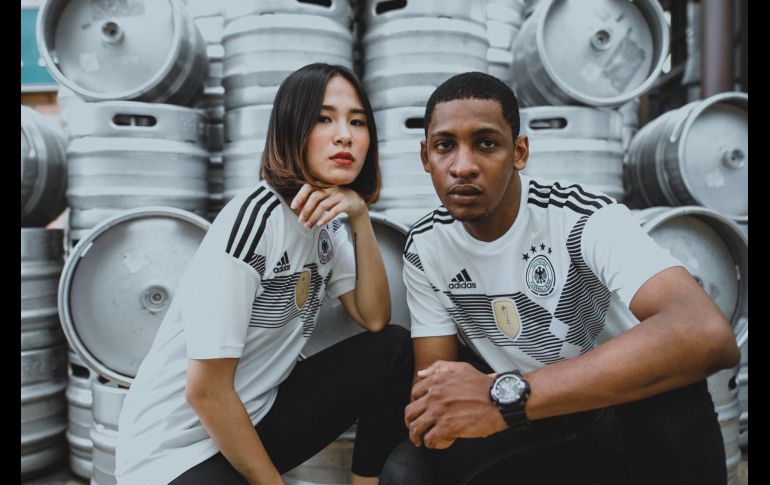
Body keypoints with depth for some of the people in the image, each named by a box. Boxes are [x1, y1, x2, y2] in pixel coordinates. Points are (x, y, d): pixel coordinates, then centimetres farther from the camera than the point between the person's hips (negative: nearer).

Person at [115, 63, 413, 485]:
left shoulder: (327, 226, 3)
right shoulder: (254, 217, -23)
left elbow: (375, 319, -3)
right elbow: (205, 391, -23)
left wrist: (361, 218, -14)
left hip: (254, 419, 8)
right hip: (175, 449, -8)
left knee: (396, 350, -5)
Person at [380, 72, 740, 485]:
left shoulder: (582, 218, -24)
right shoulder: (424, 247, -8)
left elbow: (708, 335, -41)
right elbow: (431, 373, -6)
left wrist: (506, 395, -47)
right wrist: (434, 410, -32)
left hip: (621, 416, -2)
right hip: (523, 429, 3)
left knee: (668, 385, -35)